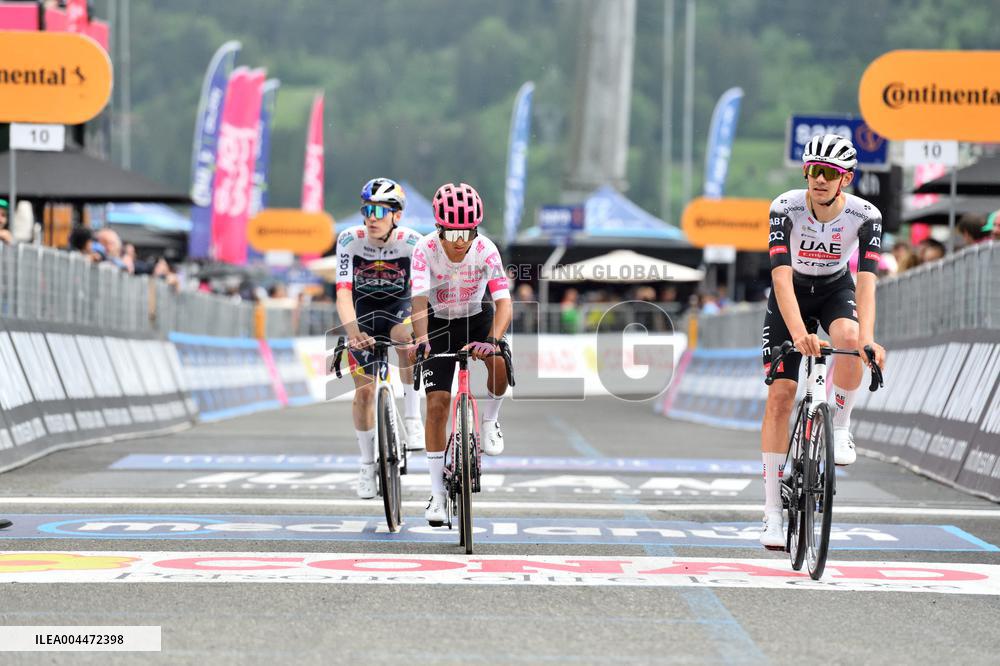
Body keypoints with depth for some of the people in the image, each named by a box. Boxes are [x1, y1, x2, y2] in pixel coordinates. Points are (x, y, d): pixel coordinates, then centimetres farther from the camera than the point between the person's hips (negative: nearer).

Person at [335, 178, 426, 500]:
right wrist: (353, 332, -45)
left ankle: (412, 418, -21)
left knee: (407, 340, -36)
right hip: (362, 312, 1)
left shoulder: (411, 242, -24)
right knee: (364, 390, -4)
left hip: (397, 308, -1)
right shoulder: (349, 240, -23)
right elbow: (343, 293, -29)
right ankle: (367, 466, 14)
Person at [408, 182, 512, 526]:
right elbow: (419, 300, -36)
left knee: (500, 363, -32)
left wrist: (493, 340, -52)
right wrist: (421, 340, -53)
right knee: (437, 404, -9)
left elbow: (504, 302, -34)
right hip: (438, 323, 0)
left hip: (477, 319, 0)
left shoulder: (485, 250, -26)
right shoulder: (425, 250, -26)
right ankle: (437, 493, -2)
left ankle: (489, 420, 0)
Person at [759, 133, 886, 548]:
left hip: (836, 291, 1)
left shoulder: (865, 216, -24)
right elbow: (781, 275, -35)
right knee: (780, 395, -11)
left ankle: (840, 426, -10)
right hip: (791, 296, -1)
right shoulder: (786, 208, -27)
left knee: (849, 338, -36)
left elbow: (866, 281, -32)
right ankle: (772, 510, -7)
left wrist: (867, 338, -48)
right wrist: (798, 333, -50)